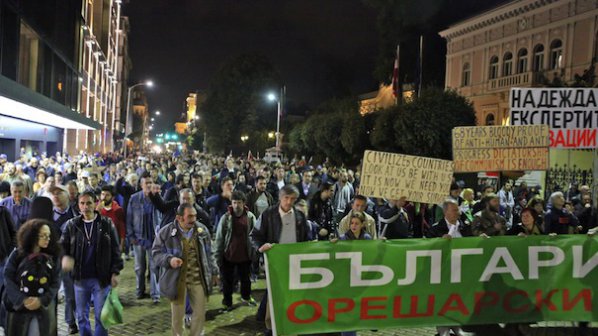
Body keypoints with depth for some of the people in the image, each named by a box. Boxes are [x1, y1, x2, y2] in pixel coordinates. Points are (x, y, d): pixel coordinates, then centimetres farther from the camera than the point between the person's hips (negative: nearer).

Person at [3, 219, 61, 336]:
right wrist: (22, 300, -17)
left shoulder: (52, 257, 1)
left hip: (44, 308, 1)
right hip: (18, 307, 0)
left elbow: (56, 283, -2)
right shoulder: (17, 255, -2)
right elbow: (8, 279, -6)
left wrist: (42, 300, -16)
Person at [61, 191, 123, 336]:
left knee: (101, 316, 4)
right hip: (80, 279, 2)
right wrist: (65, 257, -18)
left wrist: (115, 272, -5)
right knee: (82, 316, 13)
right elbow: (62, 246, 5)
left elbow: (115, 250, 1)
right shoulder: (71, 225, 2)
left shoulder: (107, 224, -2)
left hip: (102, 278, -2)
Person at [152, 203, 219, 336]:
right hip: (177, 280, -2)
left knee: (200, 312, 9)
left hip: (198, 279, 3)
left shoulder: (202, 230, 0)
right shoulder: (166, 232, -10)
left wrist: (213, 272, 14)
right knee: (178, 314, 9)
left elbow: (208, 254, 11)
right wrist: (169, 259, -22)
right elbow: (156, 253, -3)